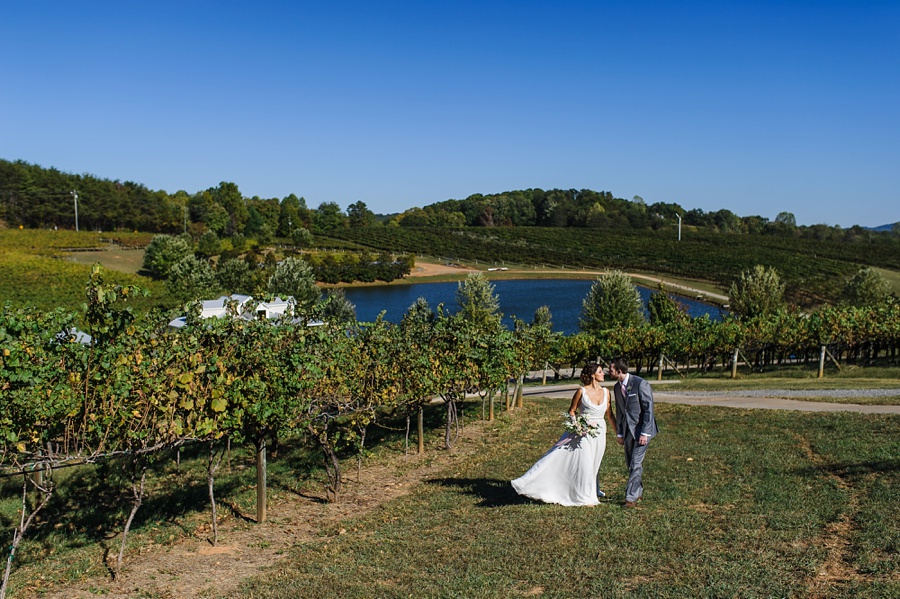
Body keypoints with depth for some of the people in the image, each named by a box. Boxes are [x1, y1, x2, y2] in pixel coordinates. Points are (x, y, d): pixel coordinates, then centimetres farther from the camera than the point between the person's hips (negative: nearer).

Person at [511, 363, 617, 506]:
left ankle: (587, 496, 20)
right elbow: (572, 411, 1)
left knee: (591, 466, 8)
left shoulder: (606, 392, 4)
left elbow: (609, 415, 11)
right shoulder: (582, 391, -8)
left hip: (599, 432, 4)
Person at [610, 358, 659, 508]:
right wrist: (619, 433, 12)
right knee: (630, 463, 12)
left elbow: (649, 409, -16)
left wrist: (644, 433, -18)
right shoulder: (617, 388, 7)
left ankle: (631, 497, -4)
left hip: (642, 428, -7)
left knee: (636, 463, -10)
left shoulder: (640, 384, -16)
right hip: (628, 429, 7)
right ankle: (638, 492, 29)